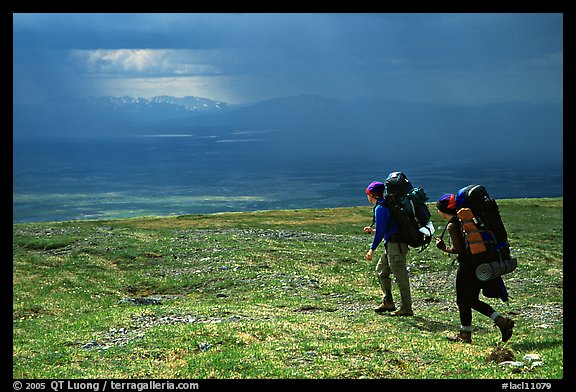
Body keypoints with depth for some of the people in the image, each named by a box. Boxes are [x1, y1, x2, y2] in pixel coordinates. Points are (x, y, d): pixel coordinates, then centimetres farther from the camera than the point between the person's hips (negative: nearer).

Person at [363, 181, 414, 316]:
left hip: (395, 244, -10)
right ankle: (388, 302, 21)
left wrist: (372, 249, -12)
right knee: (381, 270, 17)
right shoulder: (387, 205, 17)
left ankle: (406, 308, -5)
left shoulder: (380, 208, -13)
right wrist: (373, 231, 33)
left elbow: (381, 231, -16)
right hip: (392, 244, 10)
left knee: (400, 275, -7)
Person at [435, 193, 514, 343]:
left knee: (463, 300, 6)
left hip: (468, 266, -9)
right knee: (472, 300, 17)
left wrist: (444, 248, -3)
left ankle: (465, 335, 14)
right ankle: (502, 321, 8)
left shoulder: (452, 225, -13)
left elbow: (458, 249, -18)